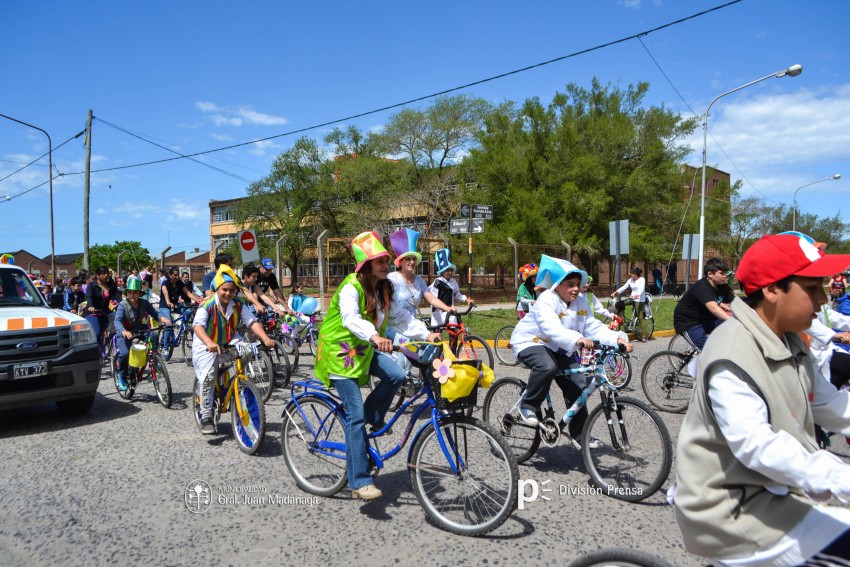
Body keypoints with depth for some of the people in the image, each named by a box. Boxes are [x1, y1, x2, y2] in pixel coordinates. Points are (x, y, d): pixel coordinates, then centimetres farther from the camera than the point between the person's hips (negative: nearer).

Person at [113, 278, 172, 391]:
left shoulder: (144, 303, -7)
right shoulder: (123, 305, -18)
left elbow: (154, 313, -10)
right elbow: (117, 321, -29)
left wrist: (162, 318, -35)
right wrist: (124, 331, -51)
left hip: (140, 330, 3)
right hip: (126, 333, -3)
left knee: (154, 336, -27)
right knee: (125, 353, -25)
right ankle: (122, 376, 2)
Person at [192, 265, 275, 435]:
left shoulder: (238, 305, -9)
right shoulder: (207, 305, -22)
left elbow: (252, 322, -17)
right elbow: (197, 326, -36)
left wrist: (265, 338, -35)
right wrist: (209, 343, -56)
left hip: (229, 341, 4)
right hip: (206, 346, -4)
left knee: (247, 350, -25)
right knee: (208, 376, -18)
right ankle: (206, 417, -3)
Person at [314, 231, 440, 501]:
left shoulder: (384, 289, 4)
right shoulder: (351, 287, -21)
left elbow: (402, 317, 1)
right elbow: (351, 319, -38)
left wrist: (426, 333, -14)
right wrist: (375, 336, -56)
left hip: (364, 348, 7)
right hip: (340, 349, -7)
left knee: (396, 376, -19)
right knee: (356, 415, -11)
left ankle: (373, 418, 9)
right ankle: (359, 481, -5)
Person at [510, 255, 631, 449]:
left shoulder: (581, 303, -1)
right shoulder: (546, 301, -24)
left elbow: (594, 327, -7)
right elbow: (552, 328, -41)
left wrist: (617, 338, -24)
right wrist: (577, 339, -57)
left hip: (559, 349, 7)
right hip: (530, 343, -7)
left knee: (577, 387, -1)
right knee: (547, 367, -38)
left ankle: (579, 434, 16)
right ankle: (528, 406, -15)